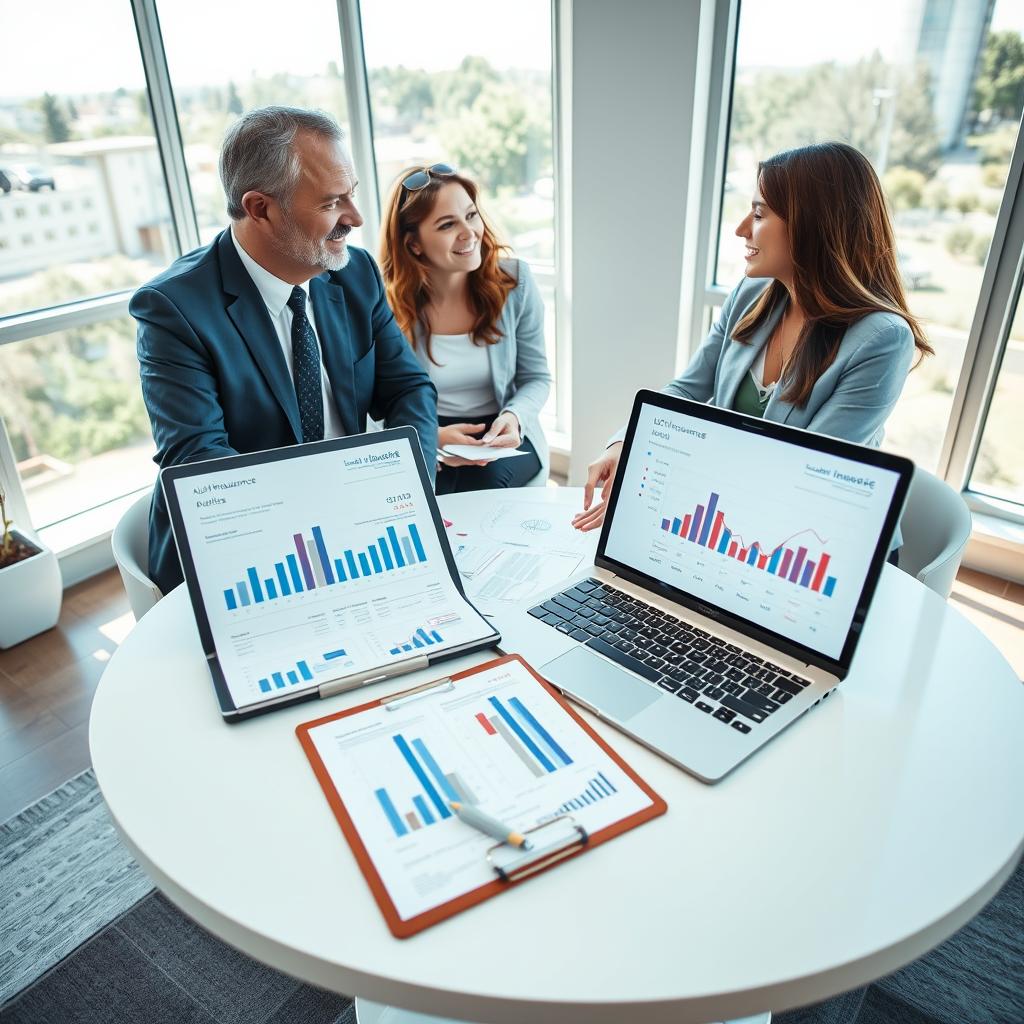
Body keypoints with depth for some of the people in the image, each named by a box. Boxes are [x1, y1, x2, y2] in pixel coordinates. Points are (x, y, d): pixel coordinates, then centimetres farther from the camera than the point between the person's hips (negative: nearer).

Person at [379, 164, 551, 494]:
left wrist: (514, 417, -20)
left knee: (487, 478, -31)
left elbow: (536, 377, 2)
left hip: (503, 436, 2)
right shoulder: (389, 303, -11)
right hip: (422, 441, -1)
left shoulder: (514, 281, -6)